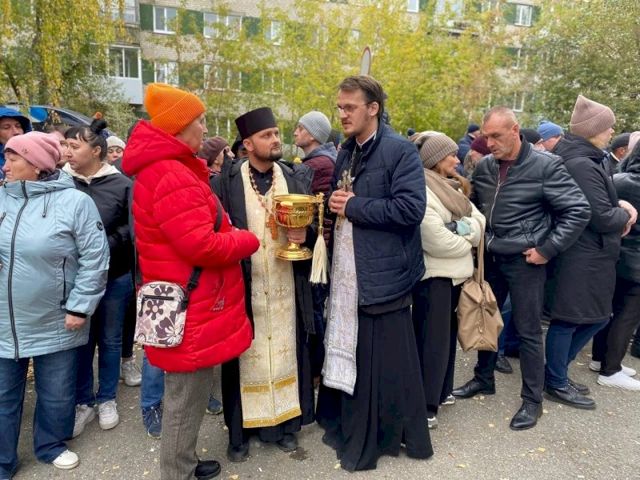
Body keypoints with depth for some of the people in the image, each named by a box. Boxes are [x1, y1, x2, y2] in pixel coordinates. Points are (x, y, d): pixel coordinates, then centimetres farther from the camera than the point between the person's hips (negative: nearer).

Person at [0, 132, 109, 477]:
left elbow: (95, 259, -11)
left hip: (55, 324, -3)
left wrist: (79, 308, -13)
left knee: (56, 395, 15)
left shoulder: (74, 202, -10)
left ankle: (51, 446, 40)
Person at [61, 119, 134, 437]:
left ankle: (107, 399, 32)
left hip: (114, 276, -1)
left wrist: (103, 247, -12)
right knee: (80, 341, 13)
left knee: (110, 339, 14)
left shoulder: (121, 184, -8)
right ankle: (83, 401, 31)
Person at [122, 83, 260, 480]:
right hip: (190, 307, -11)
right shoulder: (172, 176, -22)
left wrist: (231, 234, 4)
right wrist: (249, 240, -12)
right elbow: (202, 246, -27)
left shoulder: (167, 169, 13)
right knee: (186, 399, 6)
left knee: (187, 395, 24)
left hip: (191, 303, 11)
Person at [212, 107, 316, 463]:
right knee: (246, 355, 9)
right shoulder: (227, 182, -6)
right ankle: (240, 430, 27)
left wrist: (304, 235, -11)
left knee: (286, 351, 12)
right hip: (244, 286, -2)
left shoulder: (296, 177, 4)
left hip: (285, 285, 3)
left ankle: (286, 423, 30)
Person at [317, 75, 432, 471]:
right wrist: (334, 202, 0)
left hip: (383, 274, -8)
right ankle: (353, 430, 36)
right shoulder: (347, 153, 15)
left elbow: (411, 208, -22)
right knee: (350, 357, 17)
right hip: (347, 272, 8)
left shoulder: (400, 151, -11)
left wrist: (354, 206, -16)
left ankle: (391, 434, 27)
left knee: (386, 362, 5)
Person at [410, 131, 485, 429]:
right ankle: (425, 406, 12)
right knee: (433, 340, -1)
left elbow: (479, 224, 5)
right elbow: (437, 241, -23)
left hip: (456, 273, 9)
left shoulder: (452, 188, 12)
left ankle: (440, 391, 34)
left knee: (447, 334, 18)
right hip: (434, 276, -9)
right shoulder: (420, 191, -16)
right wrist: (467, 238, -5)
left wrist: (458, 229, -15)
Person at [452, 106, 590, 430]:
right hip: (490, 258, 5)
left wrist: (548, 249, -14)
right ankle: (484, 378, 35)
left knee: (527, 330, 4)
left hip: (525, 261, -5)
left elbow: (578, 210, -12)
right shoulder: (483, 167, 3)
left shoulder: (545, 166, -13)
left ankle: (532, 400, 21)